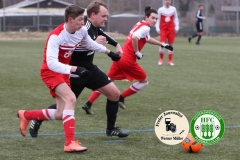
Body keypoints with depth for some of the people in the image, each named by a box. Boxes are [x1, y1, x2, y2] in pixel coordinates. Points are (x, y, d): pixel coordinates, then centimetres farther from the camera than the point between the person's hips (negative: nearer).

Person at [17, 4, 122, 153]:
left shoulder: (82, 30, -9)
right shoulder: (56, 36, -30)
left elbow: (89, 43, 16)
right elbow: (51, 63, -39)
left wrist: (108, 52, 18)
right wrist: (74, 69, -48)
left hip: (64, 72, 8)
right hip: (50, 71, -8)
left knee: (60, 115, 6)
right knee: (71, 98, -30)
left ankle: (25, 115, 31)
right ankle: (70, 143, -29)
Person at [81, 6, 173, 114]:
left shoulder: (140, 24, 19)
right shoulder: (145, 27, -10)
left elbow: (147, 39, 37)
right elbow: (134, 37, -29)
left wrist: (162, 44, 42)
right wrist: (137, 52, -16)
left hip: (120, 57, 8)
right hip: (128, 60, -8)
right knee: (144, 81, 12)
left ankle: (88, 103, 4)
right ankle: (121, 98, 14)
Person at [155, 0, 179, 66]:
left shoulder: (173, 9, 4)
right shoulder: (160, 9, 0)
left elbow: (176, 18, 10)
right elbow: (158, 19, 3)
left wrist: (176, 27, 3)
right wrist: (157, 28, -4)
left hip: (171, 29, 2)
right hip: (163, 29, -2)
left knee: (170, 44, 3)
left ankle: (170, 61, 9)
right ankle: (161, 59, 7)